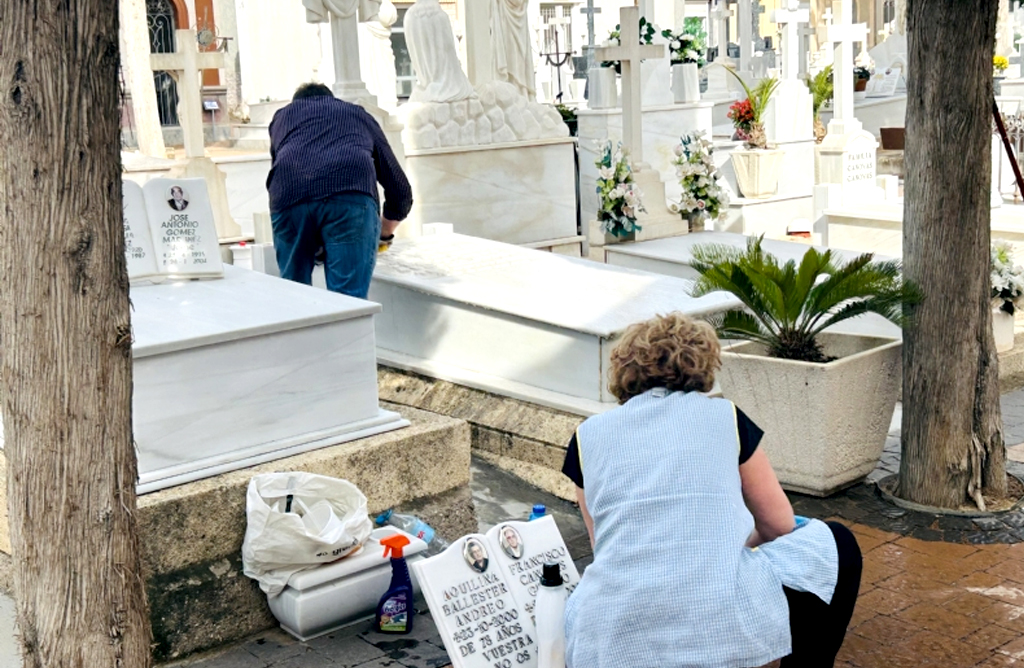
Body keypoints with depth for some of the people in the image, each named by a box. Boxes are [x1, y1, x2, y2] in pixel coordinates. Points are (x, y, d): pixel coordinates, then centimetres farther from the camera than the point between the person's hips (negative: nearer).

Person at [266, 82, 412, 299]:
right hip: (351, 196, -1)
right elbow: (400, 188, 36)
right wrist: (384, 232, 52)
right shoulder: (359, 115, 37)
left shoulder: (282, 116, 37)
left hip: (288, 196, 1)